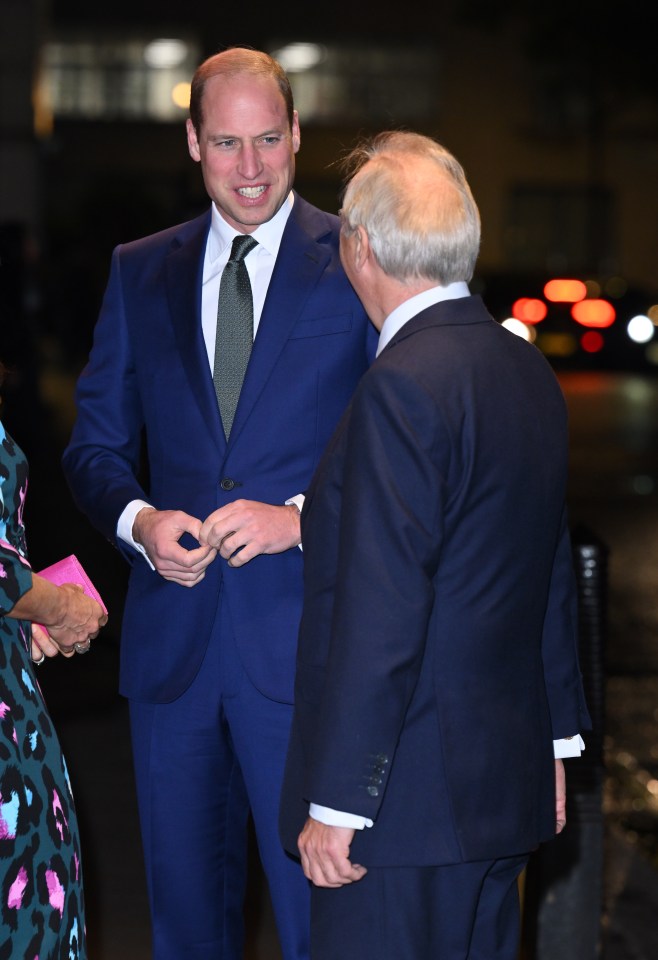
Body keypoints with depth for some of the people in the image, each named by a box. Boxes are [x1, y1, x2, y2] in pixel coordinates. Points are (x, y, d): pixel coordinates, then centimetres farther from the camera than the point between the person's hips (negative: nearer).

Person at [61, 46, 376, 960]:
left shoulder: (358, 265, -1)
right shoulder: (139, 271, 10)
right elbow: (94, 446, 12)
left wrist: (300, 517, -17)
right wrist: (139, 521, -8)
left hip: (306, 643, -4)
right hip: (171, 640, 4)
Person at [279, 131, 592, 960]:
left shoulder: (403, 387, -19)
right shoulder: (528, 372, 9)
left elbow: (381, 611, -22)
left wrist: (336, 804, -17)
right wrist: (554, 737, 25)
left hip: (409, 796, -9)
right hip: (507, 773, 9)